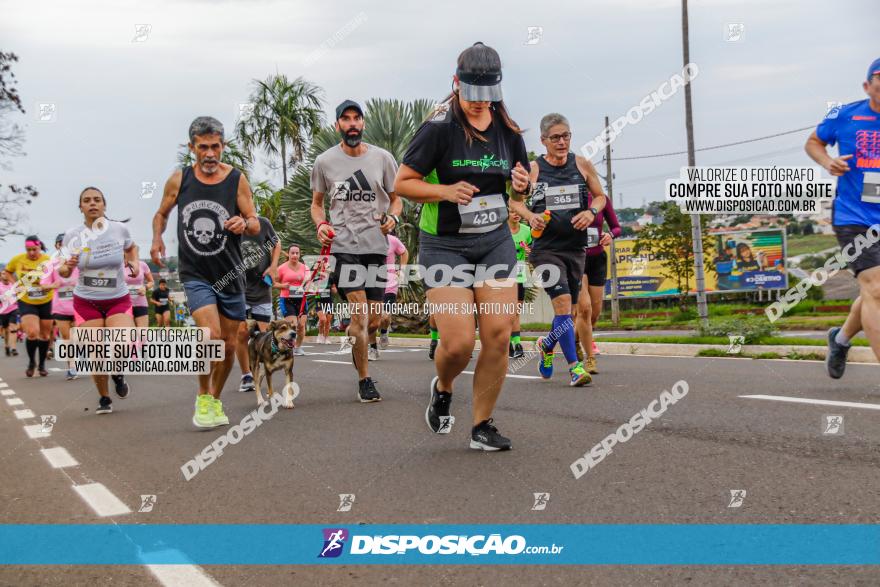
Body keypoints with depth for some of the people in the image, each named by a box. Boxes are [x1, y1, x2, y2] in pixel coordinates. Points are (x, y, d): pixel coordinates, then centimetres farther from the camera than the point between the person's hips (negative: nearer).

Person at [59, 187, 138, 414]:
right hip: (86, 303, 0)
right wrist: (67, 267, -22)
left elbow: (131, 247, 17)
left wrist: (134, 262, -3)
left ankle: (117, 373, 15)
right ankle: (104, 399, 24)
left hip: (118, 300, 0)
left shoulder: (119, 229, -6)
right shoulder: (72, 235, -7)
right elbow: (63, 272, 1)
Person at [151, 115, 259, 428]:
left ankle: (215, 400, 31)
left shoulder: (237, 180, -3)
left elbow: (255, 224, -2)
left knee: (229, 345, 8)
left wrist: (244, 223, -26)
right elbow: (161, 214, 16)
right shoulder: (179, 180, 0)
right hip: (195, 274, -2)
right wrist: (157, 238, -4)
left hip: (230, 274, 2)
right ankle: (203, 398, 2)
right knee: (211, 335, -21)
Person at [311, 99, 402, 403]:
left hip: (377, 245, 2)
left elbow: (396, 198, 13)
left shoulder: (382, 158, 6)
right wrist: (320, 224, -6)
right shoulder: (324, 161, 3)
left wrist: (393, 218, -8)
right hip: (343, 244, -2)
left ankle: (352, 338, 41)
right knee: (360, 314, -11)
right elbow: (316, 203, 15)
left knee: (373, 322, 6)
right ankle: (364, 380, 3)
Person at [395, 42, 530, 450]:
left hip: (495, 241, 4)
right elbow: (402, 184, -7)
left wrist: (522, 183, -6)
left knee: (498, 336, -5)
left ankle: (482, 425, 11)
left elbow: (519, 188, 18)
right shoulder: (438, 128, -10)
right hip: (444, 244, -4)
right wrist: (445, 191, -23)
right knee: (459, 342, -13)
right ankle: (442, 389, 23)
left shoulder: (507, 130, 6)